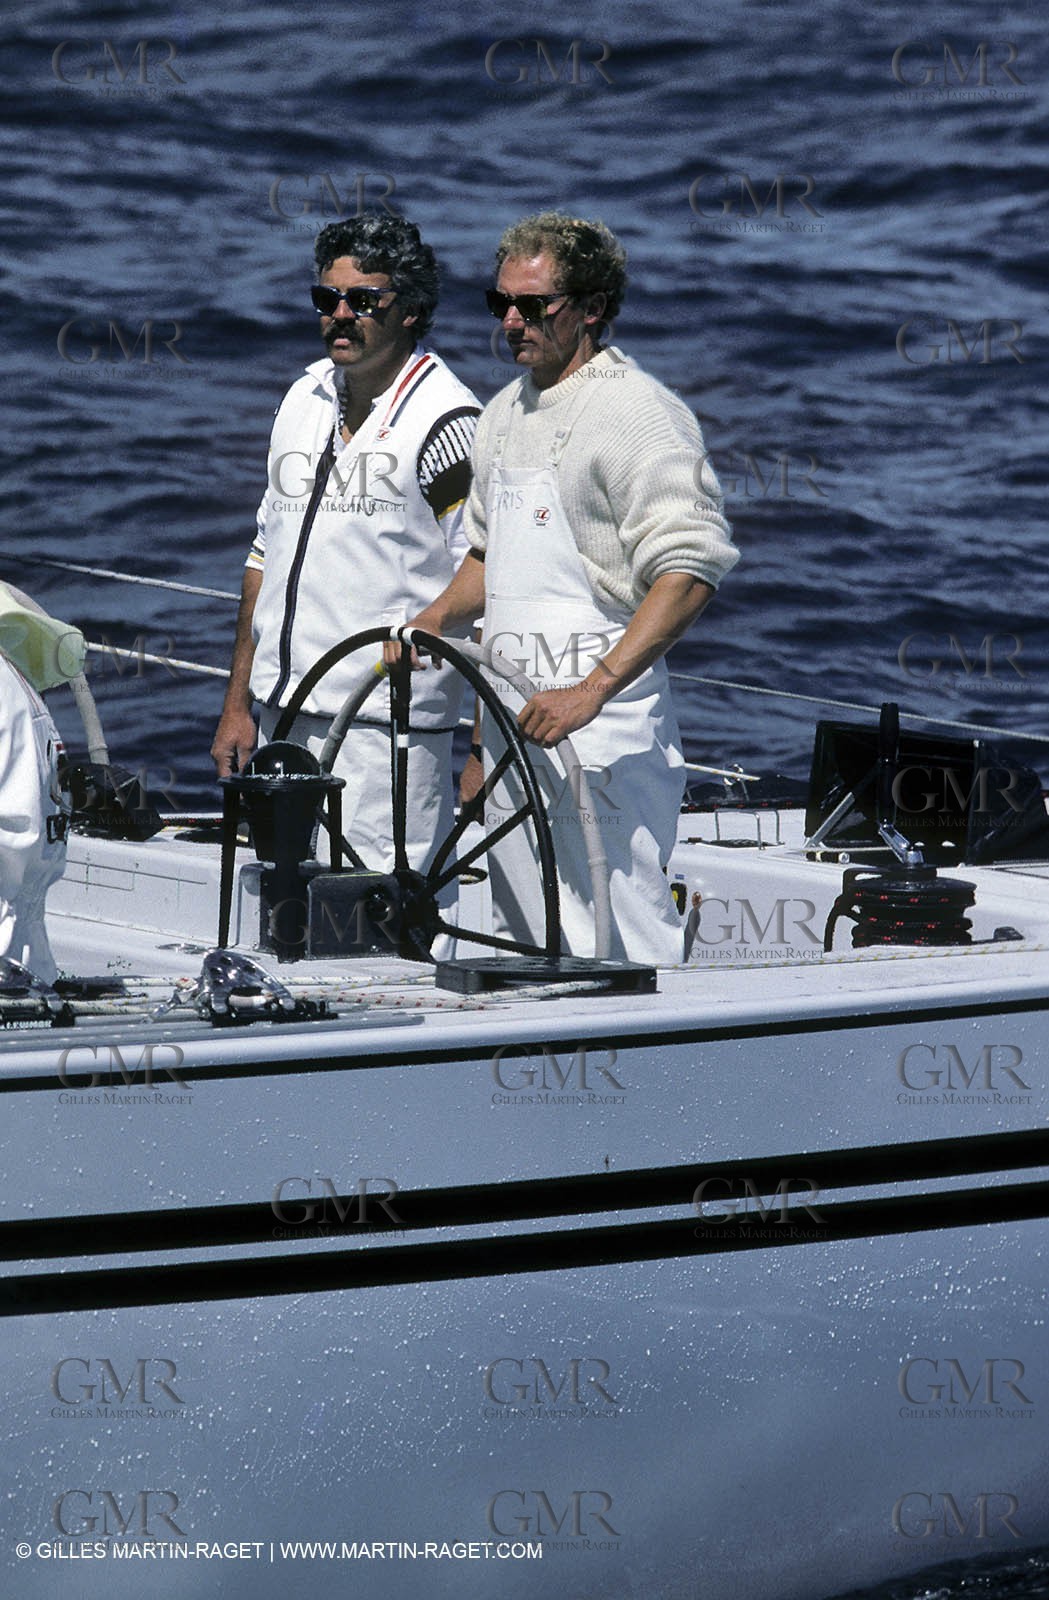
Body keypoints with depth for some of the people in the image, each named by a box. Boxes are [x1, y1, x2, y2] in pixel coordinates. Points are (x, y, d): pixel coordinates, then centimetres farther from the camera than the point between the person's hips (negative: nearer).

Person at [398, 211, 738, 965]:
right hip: (515, 719, 9)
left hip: (602, 729, -9)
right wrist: (436, 620, 11)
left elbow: (690, 570, -20)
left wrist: (594, 689, -26)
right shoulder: (506, 413, 15)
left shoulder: (637, 412, -12)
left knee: (621, 951, -11)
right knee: (531, 947, 12)